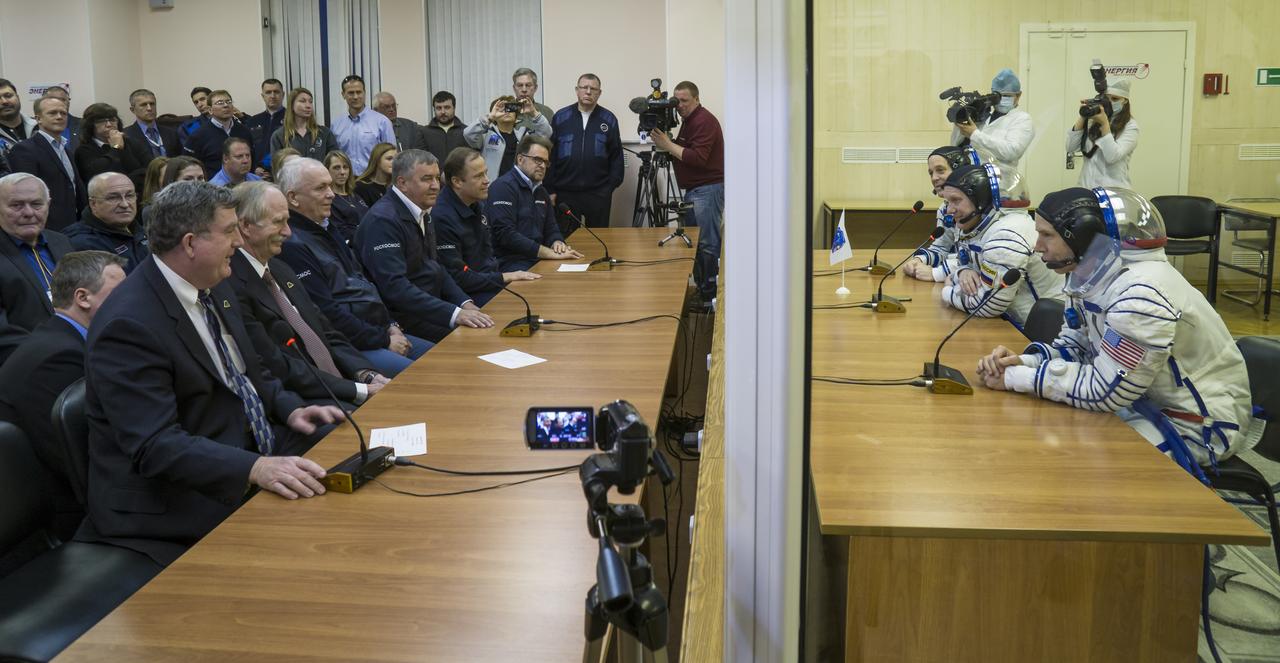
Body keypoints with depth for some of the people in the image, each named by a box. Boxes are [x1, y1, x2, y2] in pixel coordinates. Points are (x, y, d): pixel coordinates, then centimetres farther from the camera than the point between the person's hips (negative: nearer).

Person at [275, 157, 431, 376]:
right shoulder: (292, 246, -16)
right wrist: (384, 341, -13)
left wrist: (390, 326, 9)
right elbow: (327, 314, -19)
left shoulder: (326, 229, 17)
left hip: (378, 329, 10)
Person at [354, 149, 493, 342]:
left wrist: (464, 303, 2)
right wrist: (454, 314, -32)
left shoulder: (422, 213, 11)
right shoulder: (383, 220, -18)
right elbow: (395, 286, -27)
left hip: (429, 308, 9)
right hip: (402, 318, -9)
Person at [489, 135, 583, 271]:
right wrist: (549, 253, -19)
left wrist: (557, 243, -2)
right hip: (510, 263, -8)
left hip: (538, 260, 8)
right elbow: (505, 234, -18)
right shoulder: (504, 187, -7)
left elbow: (551, 229, 24)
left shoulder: (540, 191, 21)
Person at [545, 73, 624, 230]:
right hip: (565, 192, 0)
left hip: (599, 193, 0)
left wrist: (613, 184, -2)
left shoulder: (609, 119, 5)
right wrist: (550, 189, -1)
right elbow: (550, 155, 4)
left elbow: (616, 155, 6)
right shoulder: (560, 117, 4)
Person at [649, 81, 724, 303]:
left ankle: (711, 294, -6)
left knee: (708, 243, -10)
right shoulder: (688, 120, 19)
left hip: (708, 189, -10)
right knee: (694, 241, 10)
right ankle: (700, 290, 16)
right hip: (694, 189, 10)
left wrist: (668, 145, -18)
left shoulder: (704, 121, -12)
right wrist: (665, 143, 4)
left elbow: (698, 158, -22)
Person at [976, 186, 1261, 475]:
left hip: (1198, 425, -8)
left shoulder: (1141, 295, -30)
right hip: (1146, 402, 8)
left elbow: (1104, 391, -27)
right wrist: (1024, 362, -12)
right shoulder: (1092, 274, -2)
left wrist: (1016, 378, -21)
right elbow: (1073, 345, 9)